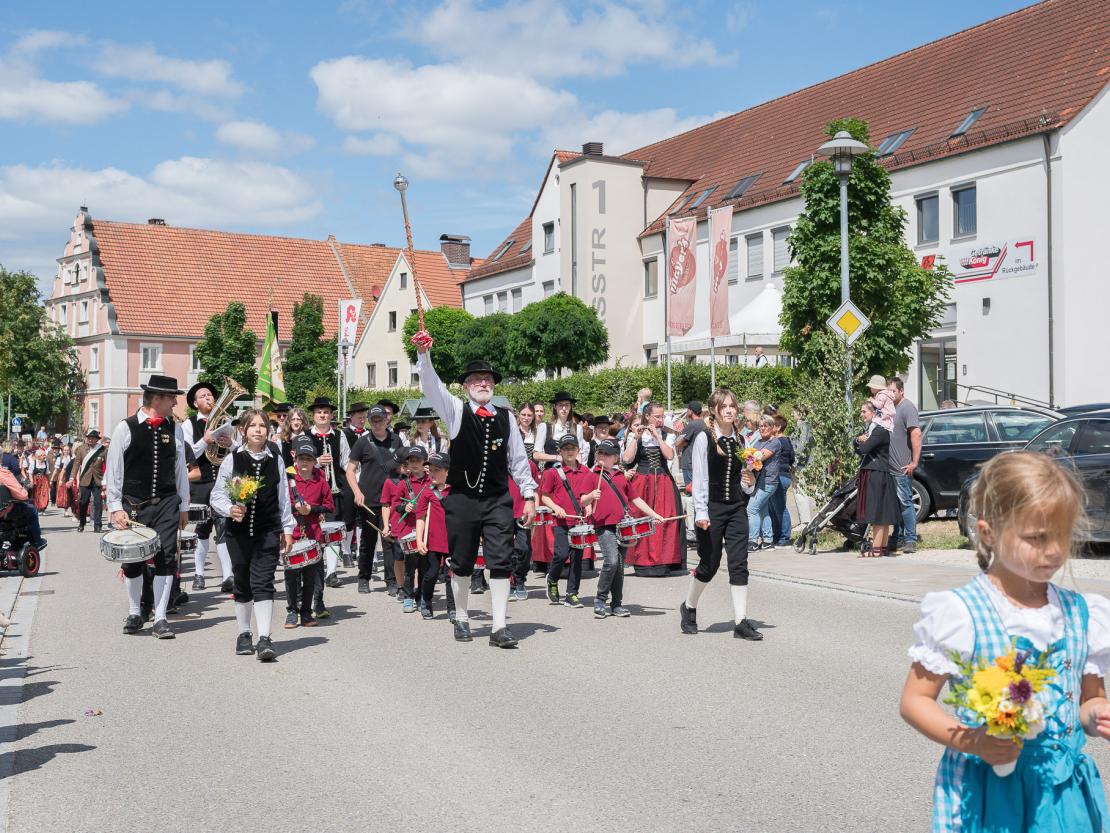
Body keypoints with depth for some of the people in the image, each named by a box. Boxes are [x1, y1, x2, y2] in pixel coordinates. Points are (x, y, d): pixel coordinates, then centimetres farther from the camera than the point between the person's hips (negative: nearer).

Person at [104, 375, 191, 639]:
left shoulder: (174, 429, 5)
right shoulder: (126, 428, -6)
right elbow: (114, 470, -3)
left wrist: (183, 507, 12)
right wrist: (115, 507, -8)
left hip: (166, 504, 2)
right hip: (133, 505, -2)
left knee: (166, 559, -3)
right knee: (133, 560, 9)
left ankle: (160, 619, 4)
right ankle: (134, 614, 26)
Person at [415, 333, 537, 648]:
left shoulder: (505, 417, 6)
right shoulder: (456, 412, 0)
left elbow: (518, 457, 10)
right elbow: (431, 386, -14)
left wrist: (529, 494, 8)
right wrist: (424, 353, -30)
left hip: (498, 500, 1)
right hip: (462, 500, -1)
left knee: (501, 562, -5)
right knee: (461, 563, 11)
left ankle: (499, 628, -2)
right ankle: (461, 619, 29)